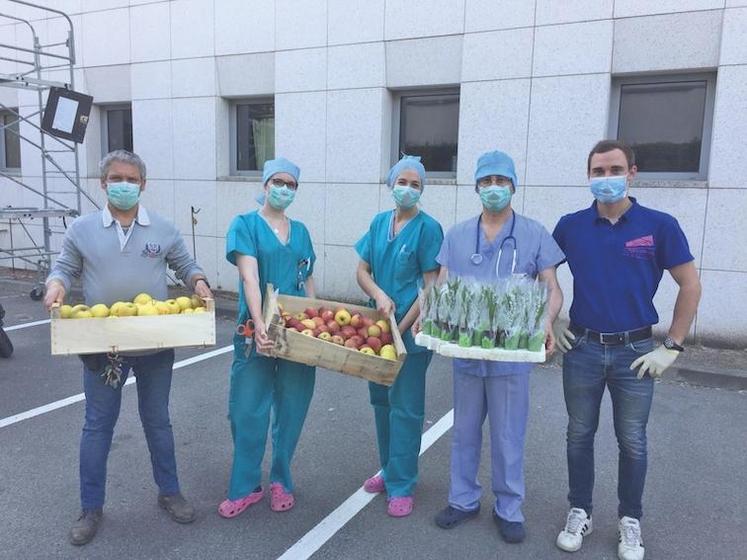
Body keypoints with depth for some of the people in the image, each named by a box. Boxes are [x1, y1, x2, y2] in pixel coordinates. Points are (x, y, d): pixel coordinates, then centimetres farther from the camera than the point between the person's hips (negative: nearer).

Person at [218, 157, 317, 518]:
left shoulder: (300, 231, 12)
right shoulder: (245, 225, -2)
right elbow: (249, 277, -16)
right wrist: (259, 323, -28)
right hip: (257, 332, -3)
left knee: (291, 411, 10)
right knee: (248, 411, 2)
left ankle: (281, 481, 28)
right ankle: (245, 487, 20)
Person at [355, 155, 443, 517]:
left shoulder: (428, 228, -9)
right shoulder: (379, 222, 7)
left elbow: (431, 287, -12)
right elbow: (362, 271, 8)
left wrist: (400, 329, -15)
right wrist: (379, 294, -13)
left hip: (412, 329, -6)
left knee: (405, 407, 1)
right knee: (381, 400, 15)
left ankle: (401, 486, 12)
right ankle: (389, 469, 33)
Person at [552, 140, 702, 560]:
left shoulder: (659, 225, -6)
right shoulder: (571, 226, -1)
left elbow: (691, 285, -2)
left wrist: (673, 348, -5)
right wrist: (550, 323, 4)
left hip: (635, 351, -1)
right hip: (582, 348, 2)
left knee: (632, 442, 11)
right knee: (580, 435, 12)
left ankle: (630, 521, 31)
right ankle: (580, 513, 30)